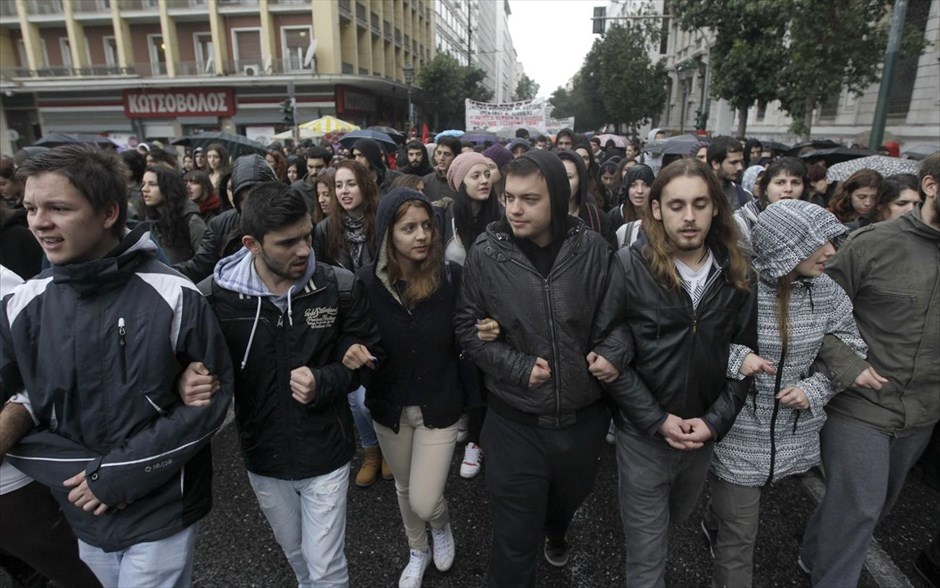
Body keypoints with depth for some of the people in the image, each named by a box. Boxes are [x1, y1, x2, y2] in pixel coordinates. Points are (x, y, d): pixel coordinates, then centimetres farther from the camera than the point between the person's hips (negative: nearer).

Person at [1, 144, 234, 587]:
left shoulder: (174, 298, -18)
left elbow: (213, 397, -14)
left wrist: (122, 473, -17)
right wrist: (76, 473, -12)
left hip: (161, 511, -4)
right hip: (82, 513, 4)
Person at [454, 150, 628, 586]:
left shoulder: (592, 249, -10)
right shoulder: (486, 253, -13)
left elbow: (615, 313, 3)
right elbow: (467, 326, -6)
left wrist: (612, 351, -15)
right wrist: (518, 367, -16)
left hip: (583, 415, 3)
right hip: (515, 420, -3)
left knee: (570, 496, 32)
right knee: (515, 536, 9)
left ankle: (556, 530, 67)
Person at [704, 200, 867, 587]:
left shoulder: (827, 293, -5)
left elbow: (853, 350, 7)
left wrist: (815, 389, -6)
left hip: (794, 435, 6)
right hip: (738, 435, -5)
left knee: (736, 512, 28)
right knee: (739, 536, 6)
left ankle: (713, 526, 60)